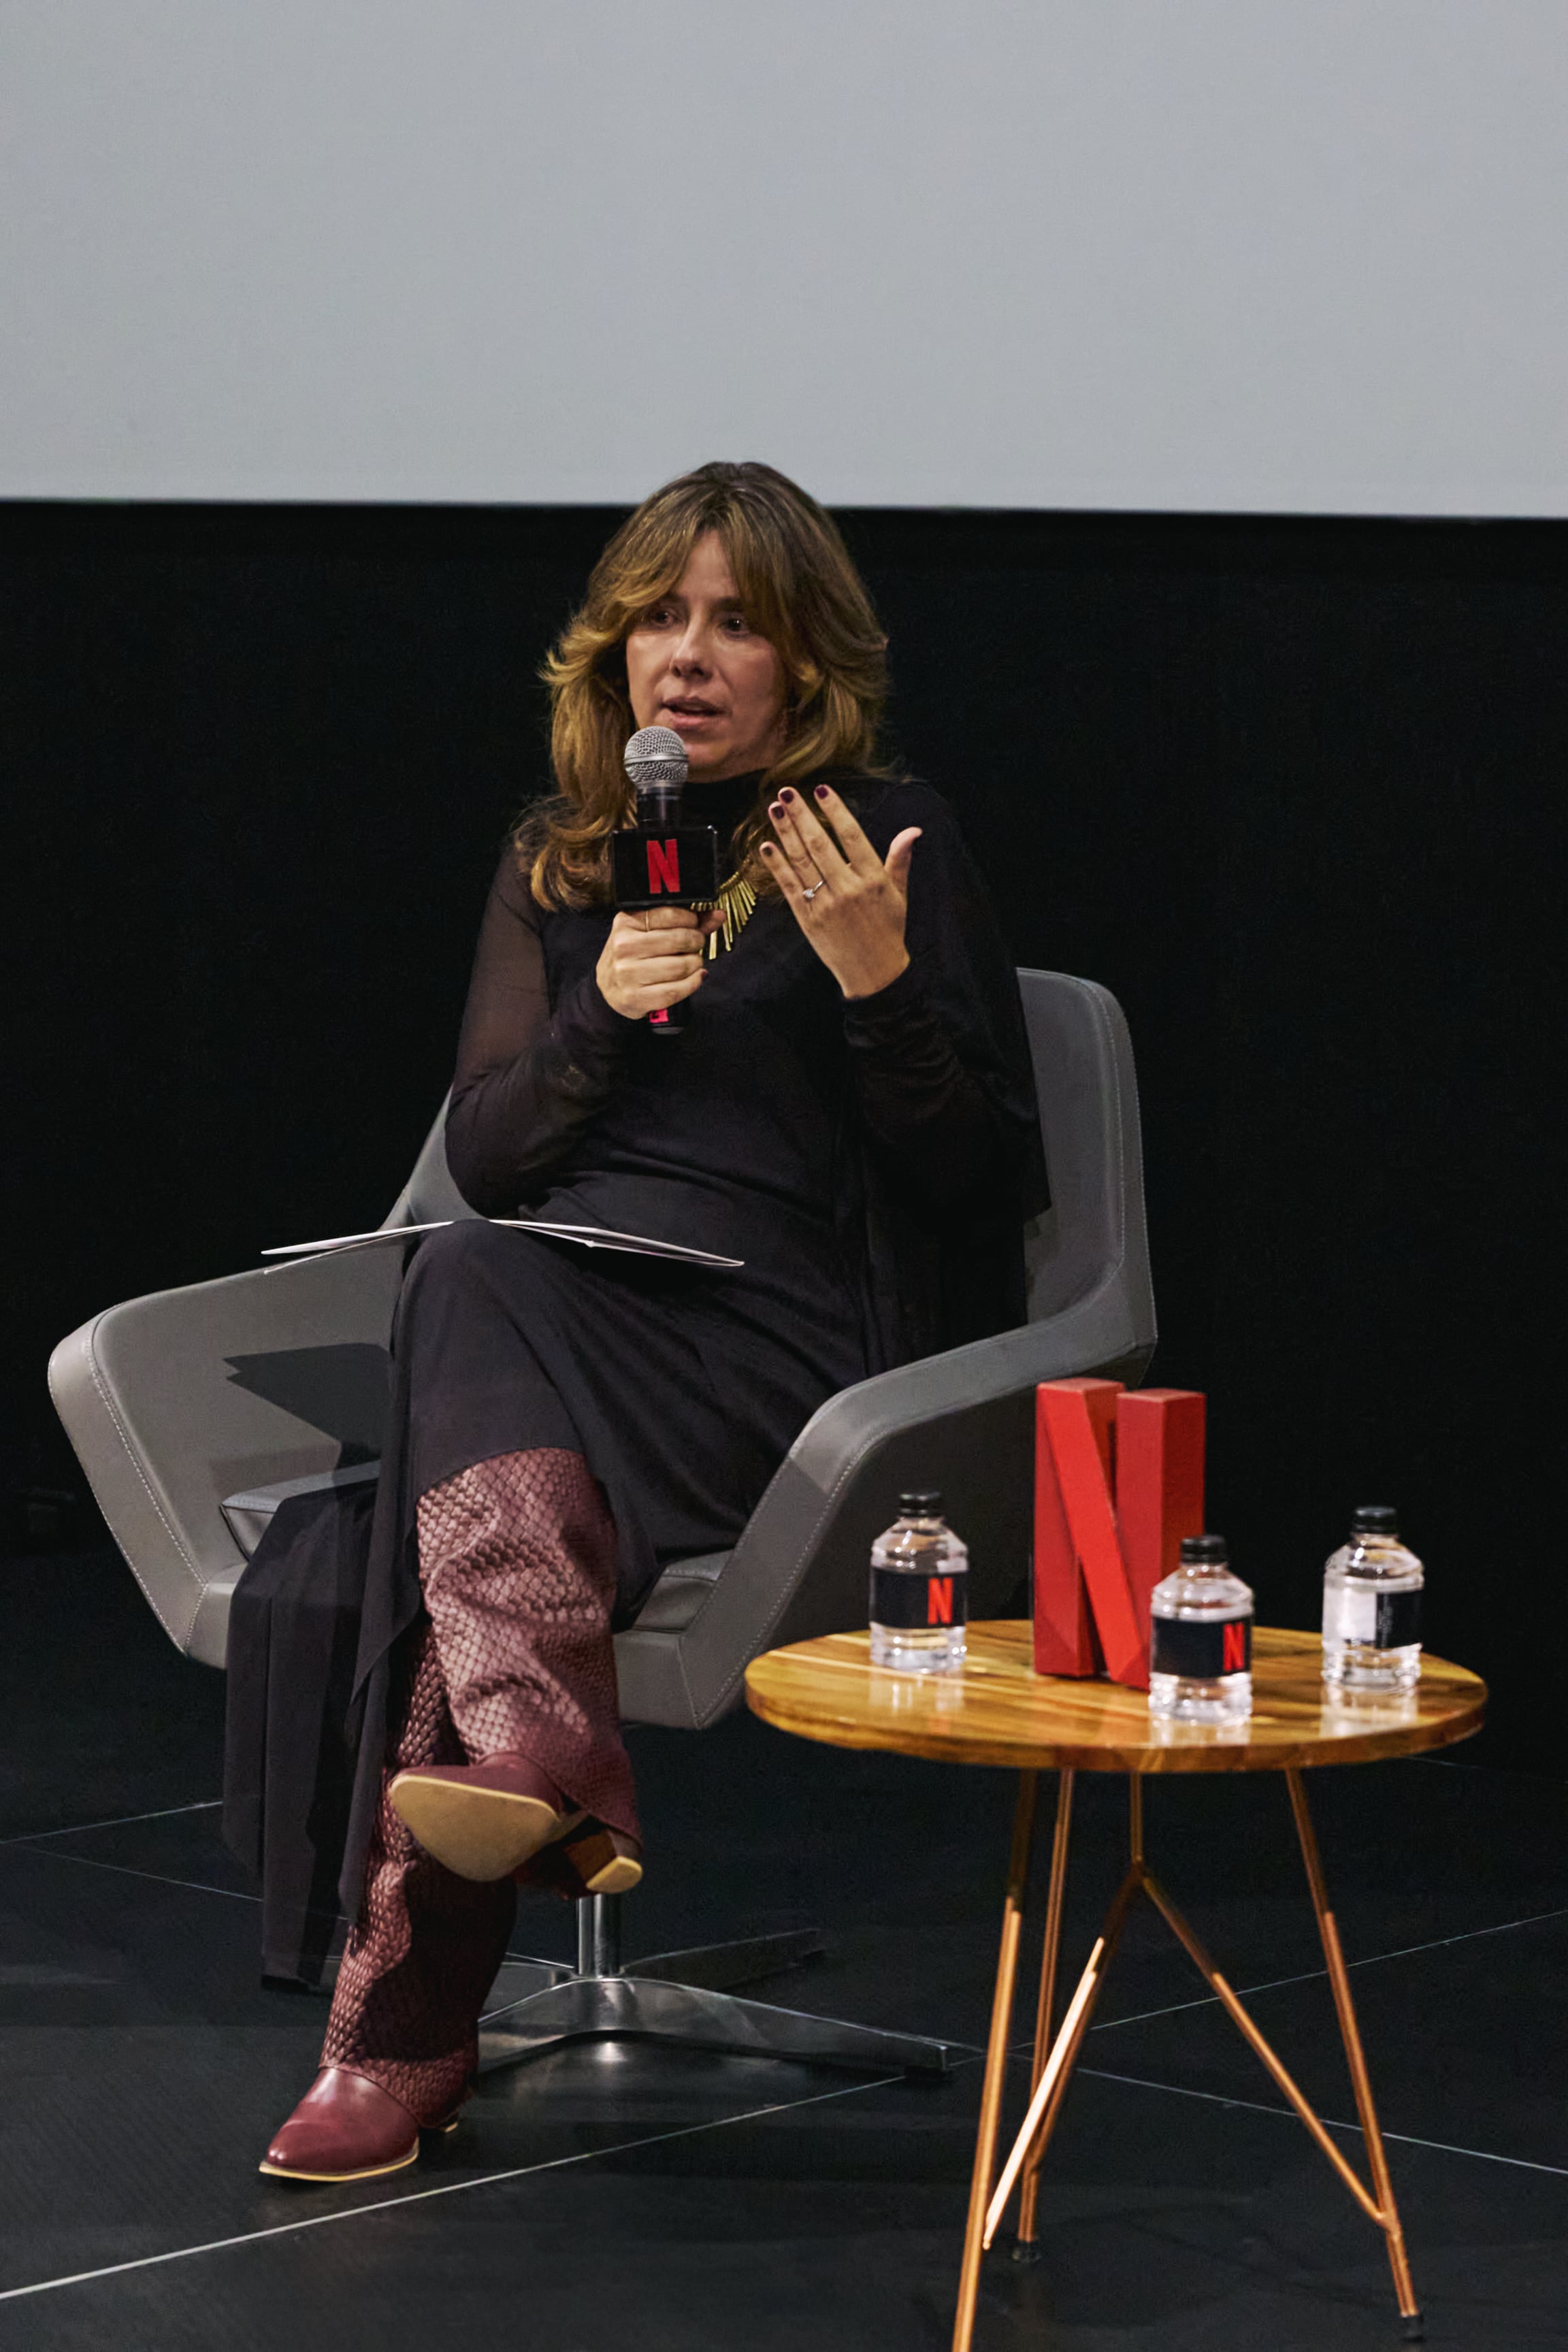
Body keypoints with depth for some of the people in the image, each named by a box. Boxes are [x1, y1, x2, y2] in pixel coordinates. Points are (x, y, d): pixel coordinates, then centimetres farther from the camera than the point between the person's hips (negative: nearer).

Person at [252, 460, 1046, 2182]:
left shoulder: (886, 844, 3)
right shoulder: (559, 860, 18)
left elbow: (982, 1181, -1)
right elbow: (486, 1160, 12)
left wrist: (882, 984, -16)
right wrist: (598, 1014, -5)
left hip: (790, 1334, -5)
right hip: (559, 1315, 5)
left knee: (477, 1302, -31)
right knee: (470, 1283, -31)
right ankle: (552, 1772, -47)